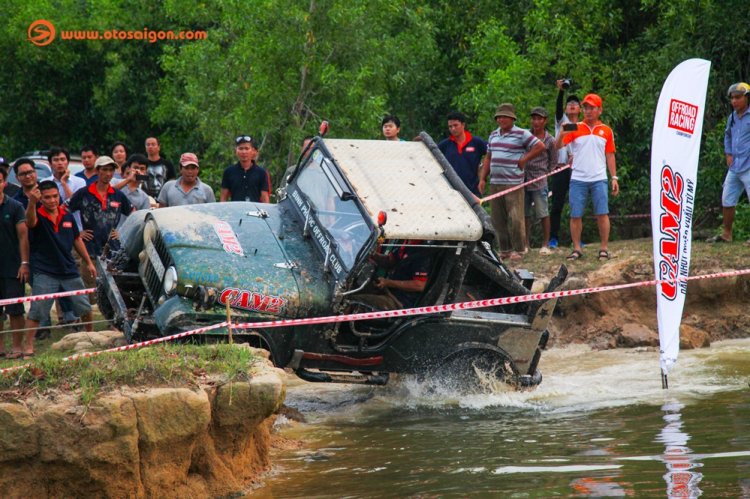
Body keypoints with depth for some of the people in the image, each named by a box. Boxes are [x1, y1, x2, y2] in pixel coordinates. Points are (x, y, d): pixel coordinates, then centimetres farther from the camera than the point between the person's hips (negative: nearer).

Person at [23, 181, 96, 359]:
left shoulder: (67, 215, 4)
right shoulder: (38, 216, -11)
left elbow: (77, 240, 16)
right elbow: (30, 221, -37)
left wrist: (88, 262, 19)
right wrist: (32, 203, -58)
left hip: (70, 270, 5)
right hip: (45, 273, -4)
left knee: (84, 307, 12)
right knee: (37, 310, -12)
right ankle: (28, 347, -6)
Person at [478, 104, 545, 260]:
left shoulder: (521, 134, -3)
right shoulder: (493, 135, 17)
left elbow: (540, 147, -4)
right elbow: (488, 158, 22)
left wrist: (523, 160, -7)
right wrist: (482, 179, 14)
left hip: (513, 183, -6)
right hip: (495, 183, 6)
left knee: (515, 218, -8)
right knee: (498, 219, 6)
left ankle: (518, 250, 1)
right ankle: (504, 250, 14)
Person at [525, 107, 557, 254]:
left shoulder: (550, 141, 1)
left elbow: (553, 162, 10)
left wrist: (543, 174, 3)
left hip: (539, 182, -3)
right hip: (523, 179, 3)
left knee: (543, 214, 0)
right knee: (524, 213, 8)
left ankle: (546, 244, 7)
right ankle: (525, 243, 16)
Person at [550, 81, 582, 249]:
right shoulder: (561, 121, 11)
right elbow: (558, 108, -9)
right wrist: (561, 91, -25)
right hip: (560, 169, -1)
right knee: (556, 205, -4)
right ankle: (553, 238, -2)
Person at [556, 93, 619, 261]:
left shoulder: (606, 131, 11)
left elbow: (610, 155, 14)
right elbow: (557, 147, -1)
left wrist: (614, 177, 9)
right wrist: (562, 135, -22)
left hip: (599, 179, 0)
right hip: (578, 179, 0)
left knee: (602, 214, -5)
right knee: (575, 215, 0)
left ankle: (604, 249, 2)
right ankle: (576, 249, 8)